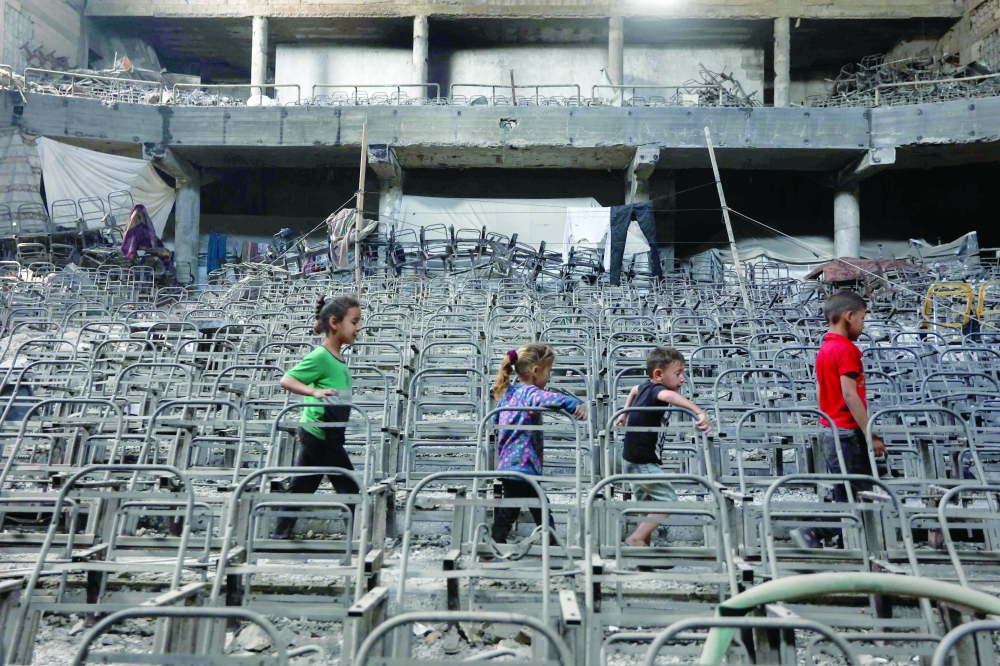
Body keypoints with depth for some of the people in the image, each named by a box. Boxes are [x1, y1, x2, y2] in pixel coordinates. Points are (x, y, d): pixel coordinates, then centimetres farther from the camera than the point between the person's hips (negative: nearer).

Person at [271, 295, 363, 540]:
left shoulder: (338, 357, 9)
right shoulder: (320, 356, -18)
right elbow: (286, 380, -22)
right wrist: (314, 392, -35)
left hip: (313, 434, 9)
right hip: (321, 435, -9)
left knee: (300, 489, 16)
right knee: (349, 489, 0)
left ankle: (280, 535, 27)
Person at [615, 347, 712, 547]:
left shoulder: (645, 387, 8)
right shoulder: (655, 390, -21)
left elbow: (634, 389, 33)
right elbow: (669, 396, -46)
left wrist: (624, 414, 43)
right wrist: (700, 412, -56)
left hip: (632, 460, 10)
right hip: (643, 463, -10)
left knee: (647, 504, 21)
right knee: (668, 501, -9)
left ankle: (644, 542, 30)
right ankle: (636, 538, -9)